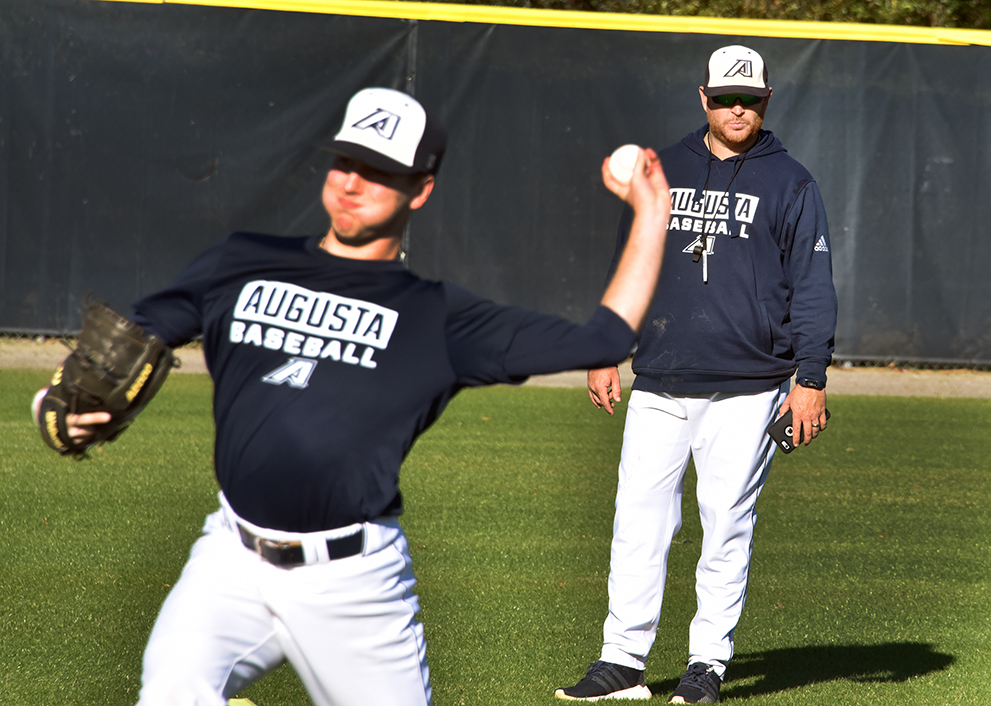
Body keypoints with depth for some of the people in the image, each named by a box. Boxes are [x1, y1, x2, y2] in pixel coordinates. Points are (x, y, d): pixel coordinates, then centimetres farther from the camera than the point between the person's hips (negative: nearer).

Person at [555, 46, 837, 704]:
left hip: (746, 387, -3)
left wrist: (811, 380, -6)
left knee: (727, 525, -1)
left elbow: (813, 287, 1)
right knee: (638, 519, -1)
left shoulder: (790, 184, 3)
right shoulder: (660, 173, 12)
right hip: (658, 386, 3)